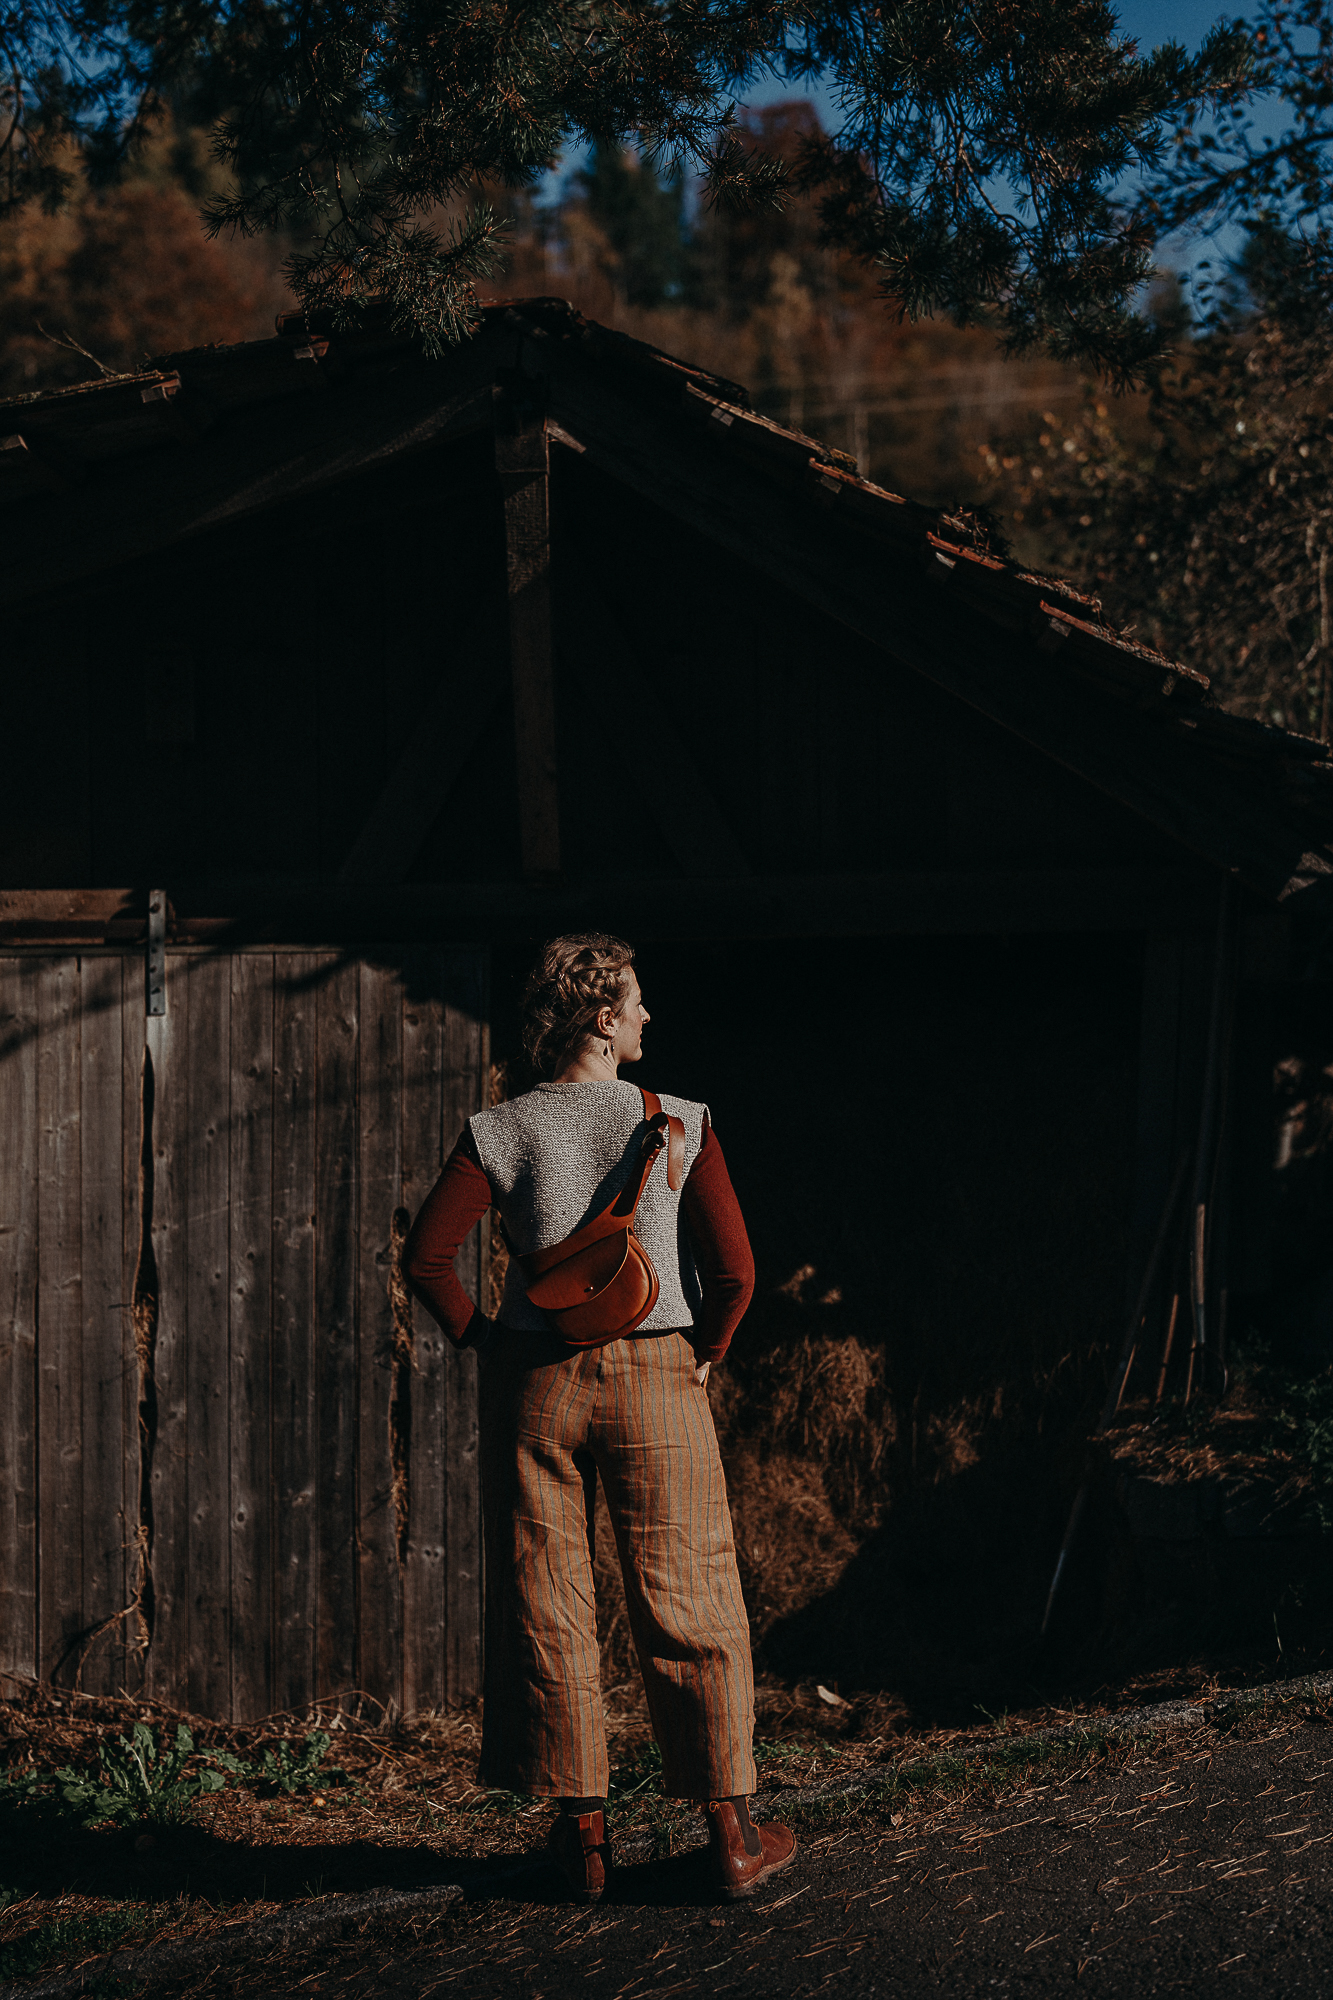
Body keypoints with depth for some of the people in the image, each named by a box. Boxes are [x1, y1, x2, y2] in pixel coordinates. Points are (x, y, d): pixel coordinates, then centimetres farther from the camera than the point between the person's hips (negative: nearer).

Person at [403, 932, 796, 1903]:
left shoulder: (501, 1134, -3)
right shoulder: (679, 1127, -6)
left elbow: (427, 1258, -8)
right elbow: (734, 1269, -10)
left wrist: (483, 1340, 4)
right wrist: (704, 1354, 5)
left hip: (535, 1385, 1)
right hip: (656, 1383, -1)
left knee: (547, 1611, 9)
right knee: (688, 1606, 6)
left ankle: (583, 1831, 14)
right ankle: (732, 1834, 12)